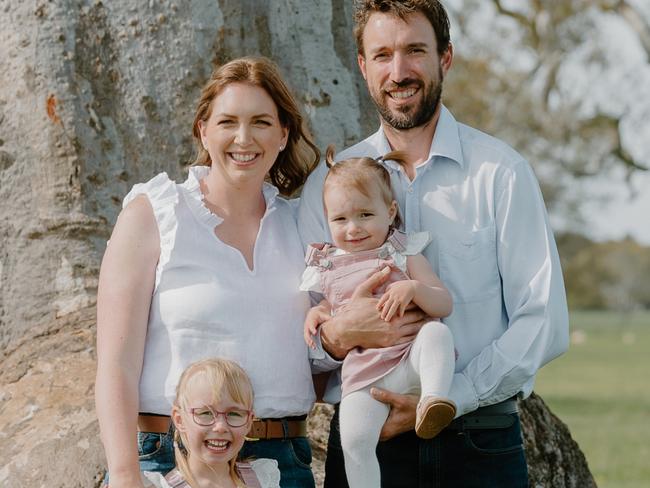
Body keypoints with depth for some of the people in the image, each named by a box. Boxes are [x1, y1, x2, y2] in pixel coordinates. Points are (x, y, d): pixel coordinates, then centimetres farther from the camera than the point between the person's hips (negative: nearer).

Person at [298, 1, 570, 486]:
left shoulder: (500, 172, -1)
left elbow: (544, 322, -6)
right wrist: (338, 334, -16)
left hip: (481, 445, -1)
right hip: (363, 442, 2)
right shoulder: (328, 183, 6)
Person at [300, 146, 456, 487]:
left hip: (410, 363, -1)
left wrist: (412, 288, -19)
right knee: (354, 437, -23)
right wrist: (315, 316, 7)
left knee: (437, 331, -33)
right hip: (361, 374, 1)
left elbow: (444, 305, 0)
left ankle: (434, 399, -44)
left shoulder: (404, 254, 9)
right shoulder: (325, 270, 16)